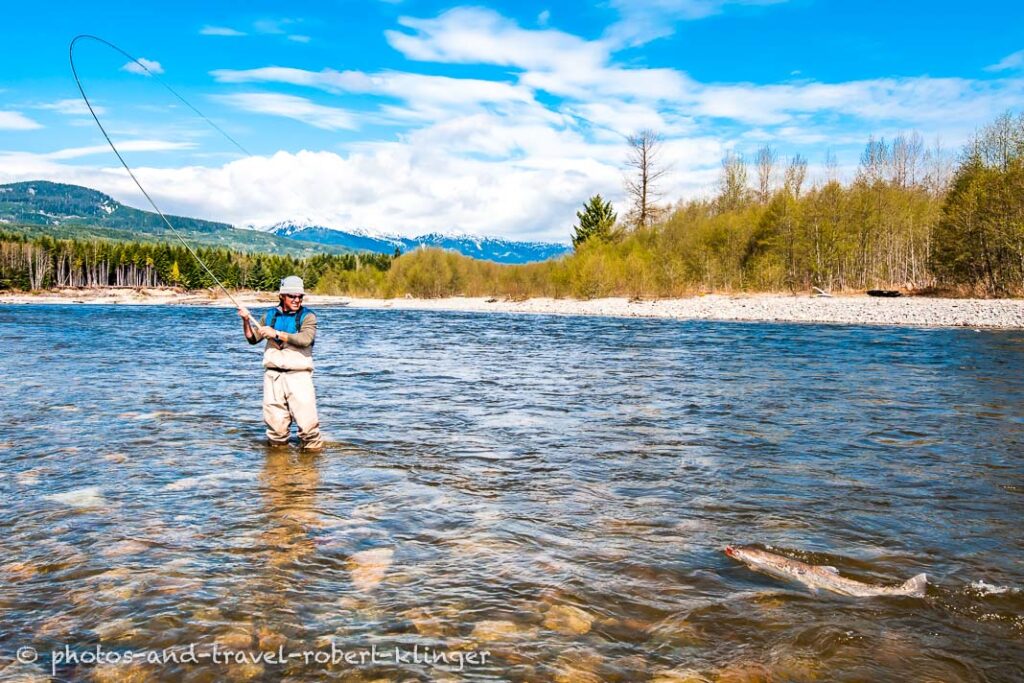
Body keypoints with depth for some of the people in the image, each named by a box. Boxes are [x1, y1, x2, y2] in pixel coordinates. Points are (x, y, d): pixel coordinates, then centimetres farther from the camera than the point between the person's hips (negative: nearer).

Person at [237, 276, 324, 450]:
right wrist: (246, 321, 3)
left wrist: (276, 333, -15)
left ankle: (314, 447, 7)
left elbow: (305, 339, -17)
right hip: (273, 376, 3)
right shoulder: (270, 316, 13)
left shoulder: (307, 316, 1)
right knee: (275, 423, 6)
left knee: (307, 421, -10)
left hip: (298, 375, -3)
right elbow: (253, 339, 19)